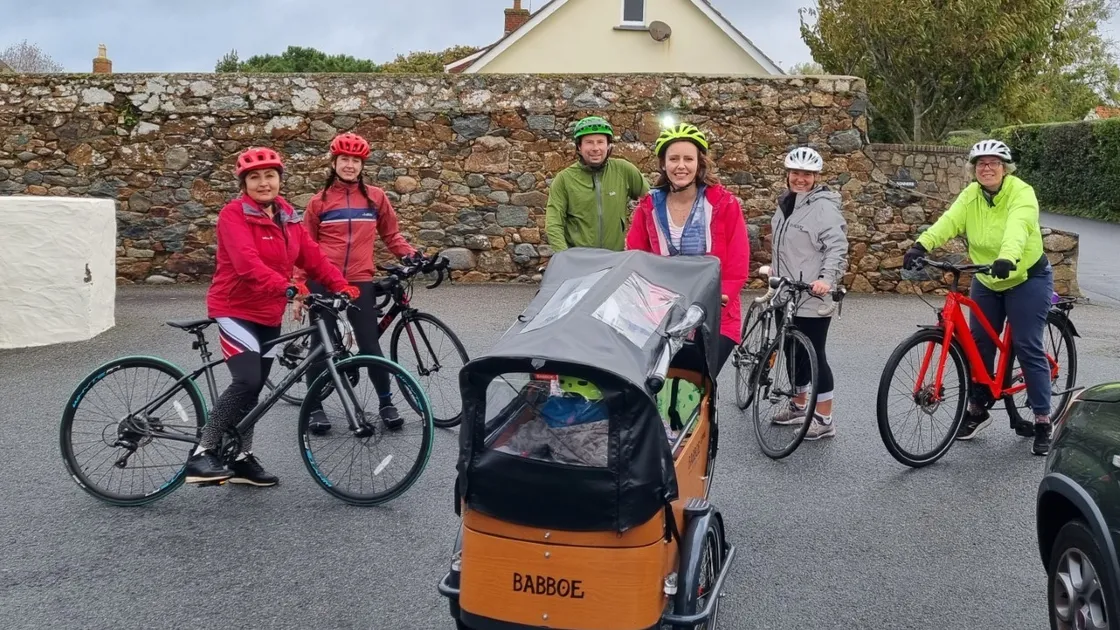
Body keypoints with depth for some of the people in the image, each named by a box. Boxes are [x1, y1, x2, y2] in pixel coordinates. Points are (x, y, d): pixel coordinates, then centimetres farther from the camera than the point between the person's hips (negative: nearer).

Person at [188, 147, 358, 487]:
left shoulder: (287, 215, 8)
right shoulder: (233, 215, -15)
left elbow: (312, 255, 6)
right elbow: (248, 263, -30)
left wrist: (342, 287, -7)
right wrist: (288, 288, -42)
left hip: (270, 315, 7)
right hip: (235, 310, -7)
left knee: (255, 387, 13)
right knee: (247, 382, -22)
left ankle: (242, 458, 25)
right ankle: (202, 453, -13)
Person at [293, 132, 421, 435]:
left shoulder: (375, 197, 6)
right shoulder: (319, 201, 4)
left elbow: (391, 234, 15)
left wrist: (408, 253, -4)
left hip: (360, 282, 0)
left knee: (370, 345, 0)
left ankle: (387, 403, 17)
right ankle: (315, 407, 20)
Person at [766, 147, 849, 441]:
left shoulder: (824, 206, -14)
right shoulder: (786, 202, 12)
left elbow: (837, 247, -23)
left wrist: (826, 278, -35)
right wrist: (775, 270, 27)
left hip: (813, 296, -8)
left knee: (814, 354, -5)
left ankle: (824, 420, 4)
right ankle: (798, 405, 34)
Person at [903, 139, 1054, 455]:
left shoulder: (1021, 193, -19)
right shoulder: (970, 195, -6)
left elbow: (1017, 227, -39)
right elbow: (949, 221, -23)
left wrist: (1007, 257, -59)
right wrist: (921, 245, -42)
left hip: (1027, 279, -5)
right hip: (986, 281, 5)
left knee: (1028, 348, -6)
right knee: (978, 345, 6)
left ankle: (1042, 421, 2)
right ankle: (977, 409, 22)